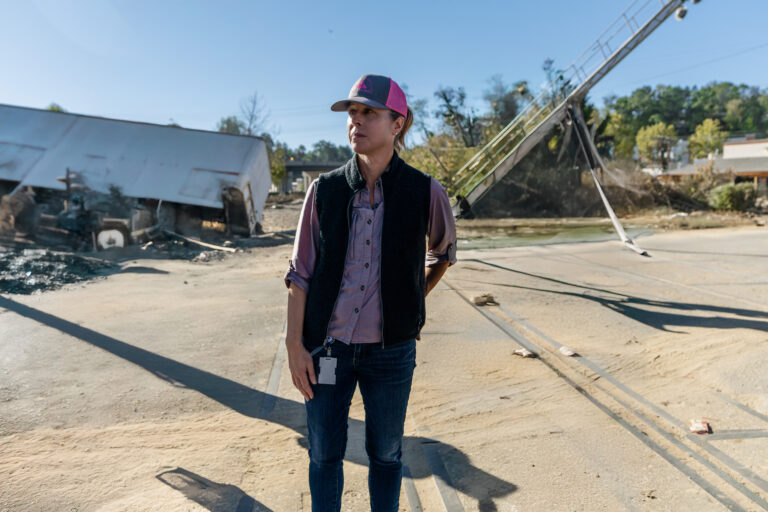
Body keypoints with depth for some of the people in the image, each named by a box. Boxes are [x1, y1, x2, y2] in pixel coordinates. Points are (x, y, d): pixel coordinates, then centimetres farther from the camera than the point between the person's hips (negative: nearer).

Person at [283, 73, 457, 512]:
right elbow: (301, 272, 0)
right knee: (324, 454, 15)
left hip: (390, 348, 0)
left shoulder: (425, 192, -6)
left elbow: (443, 252, 14)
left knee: (385, 454, 16)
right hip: (326, 348, 1)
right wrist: (294, 344, -3)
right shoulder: (325, 190, -2)